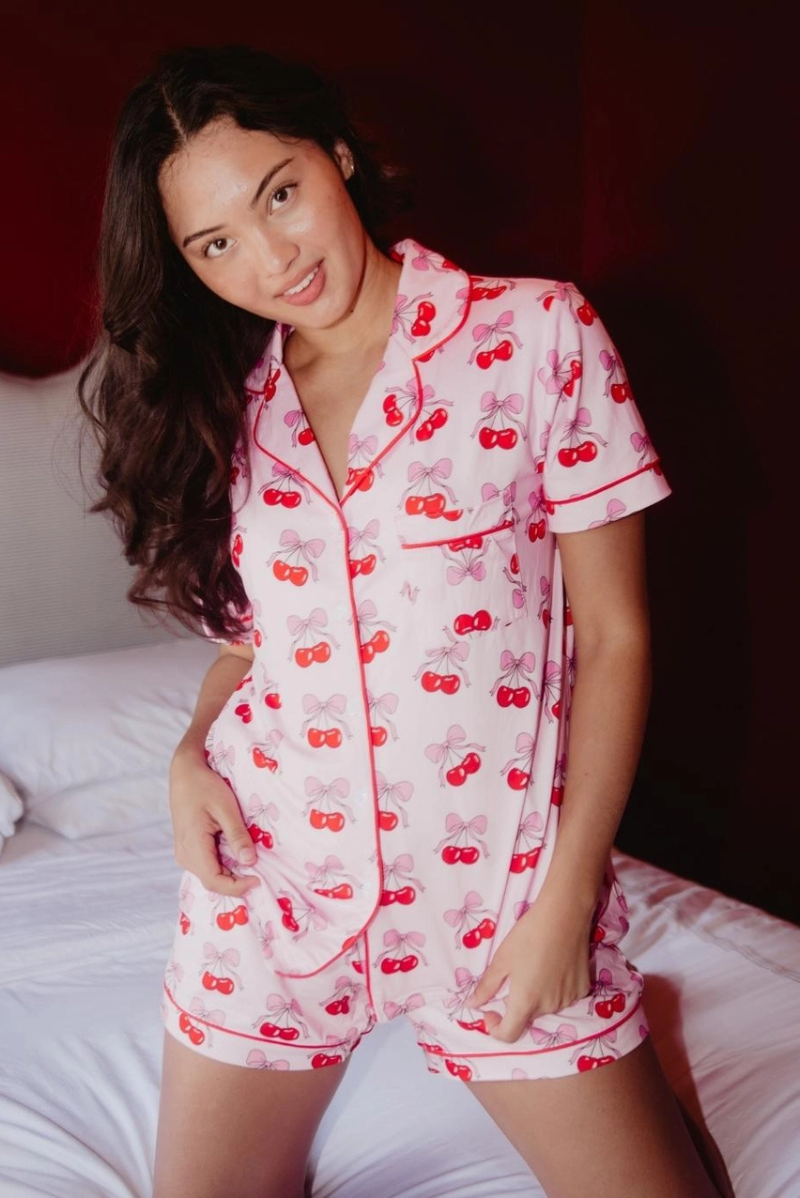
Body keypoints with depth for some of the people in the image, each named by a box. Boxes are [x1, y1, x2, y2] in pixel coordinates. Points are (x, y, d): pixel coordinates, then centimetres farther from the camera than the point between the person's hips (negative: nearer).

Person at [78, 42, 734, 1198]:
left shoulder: (540, 334, -7)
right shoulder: (225, 400, 4)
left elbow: (613, 636, -7)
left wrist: (566, 898, -11)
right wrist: (191, 753, -5)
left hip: (497, 884, -3)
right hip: (272, 878, 3)